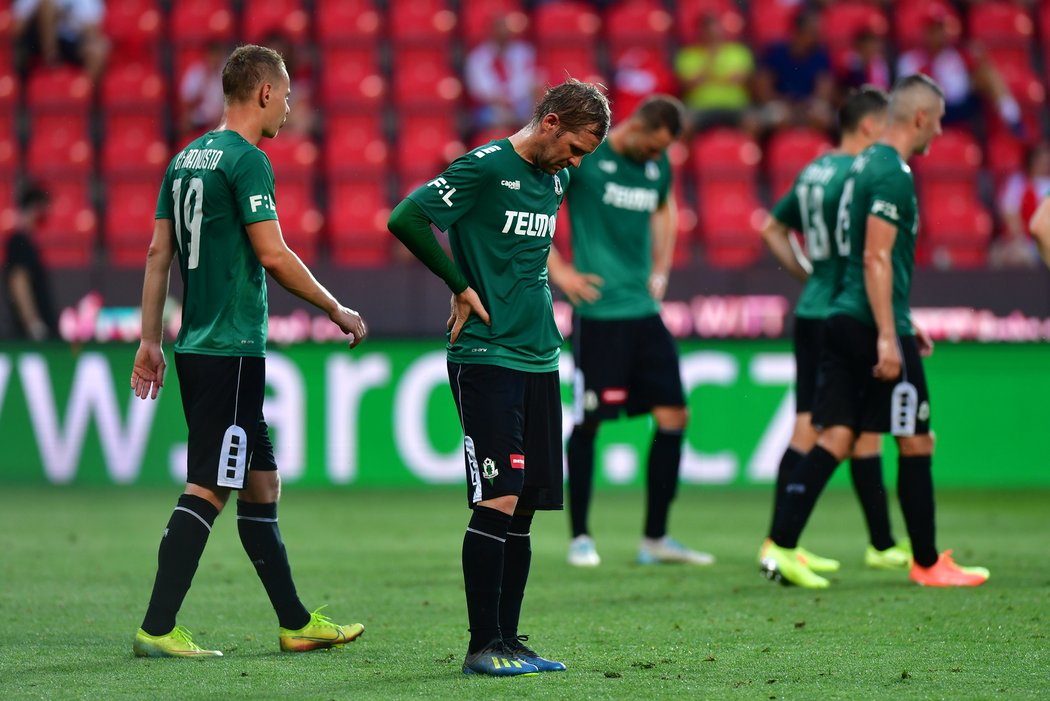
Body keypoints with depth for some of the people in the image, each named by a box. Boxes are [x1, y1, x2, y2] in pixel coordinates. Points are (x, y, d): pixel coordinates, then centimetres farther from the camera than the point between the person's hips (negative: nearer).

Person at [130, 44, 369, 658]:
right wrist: (338, 312, -6)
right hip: (232, 351, -9)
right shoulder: (246, 159, -12)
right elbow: (273, 255, -16)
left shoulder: (187, 158, 14)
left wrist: (151, 339, 17)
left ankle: (296, 623, 19)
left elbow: (159, 253, 15)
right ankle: (158, 629, -10)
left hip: (197, 349, 9)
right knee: (207, 491, -8)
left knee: (262, 484, 14)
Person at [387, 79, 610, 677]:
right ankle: (483, 646, -7)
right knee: (498, 502, -11)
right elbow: (406, 219, -16)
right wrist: (462, 287, -9)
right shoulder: (484, 168, -10)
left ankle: (508, 639, 12)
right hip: (486, 358, -8)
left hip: (540, 361, 8)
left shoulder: (556, 181, 15)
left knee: (524, 508, 7)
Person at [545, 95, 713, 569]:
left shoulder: (658, 165, 10)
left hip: (645, 311, 6)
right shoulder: (581, 155, -9)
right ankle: (579, 538, 11)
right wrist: (559, 271, -7)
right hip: (599, 312, -6)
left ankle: (656, 539, 10)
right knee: (588, 422, -1)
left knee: (673, 416, 1)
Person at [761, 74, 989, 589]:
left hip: (843, 319, 9)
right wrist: (887, 336, -22)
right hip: (876, 327, -9)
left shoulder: (866, 165, 17)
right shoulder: (892, 174, -13)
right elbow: (876, 260, -20)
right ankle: (927, 563, 9)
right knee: (916, 444, 2)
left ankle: (781, 547, -5)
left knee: (834, 439, 4)